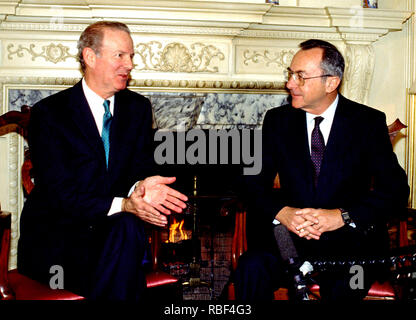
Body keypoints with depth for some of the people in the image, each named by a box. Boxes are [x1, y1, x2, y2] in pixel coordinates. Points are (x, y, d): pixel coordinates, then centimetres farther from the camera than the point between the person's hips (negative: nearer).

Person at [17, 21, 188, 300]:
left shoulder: (138, 107, 8)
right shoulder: (49, 113, -7)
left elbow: (142, 165, 5)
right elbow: (60, 193, -14)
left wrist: (141, 185, -22)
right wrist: (122, 204, -29)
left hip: (112, 229, 4)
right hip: (54, 236, -4)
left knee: (128, 228, -30)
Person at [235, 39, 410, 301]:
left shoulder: (369, 122, 2)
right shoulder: (277, 120, 9)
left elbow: (396, 190, -3)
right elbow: (254, 183, 5)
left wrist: (341, 216, -18)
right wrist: (282, 212, -17)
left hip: (350, 242, -1)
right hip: (290, 238, 2)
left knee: (343, 287, -32)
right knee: (252, 267, -28)